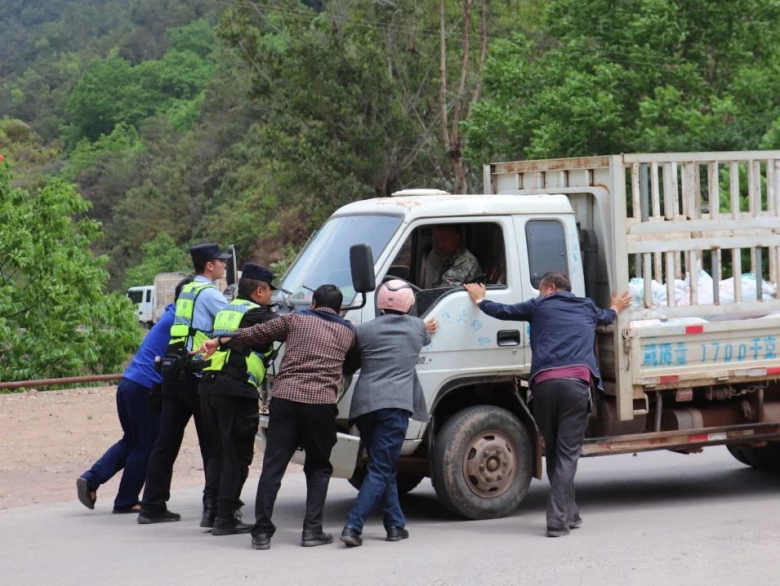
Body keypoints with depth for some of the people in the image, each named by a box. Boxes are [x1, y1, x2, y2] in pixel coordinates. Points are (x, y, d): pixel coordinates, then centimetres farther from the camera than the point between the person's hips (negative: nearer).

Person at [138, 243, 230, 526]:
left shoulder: (186, 291, 18)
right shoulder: (209, 293, -8)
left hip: (173, 372, 8)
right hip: (197, 374, -8)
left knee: (167, 440, 9)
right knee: (212, 442, -2)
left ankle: (152, 505, 11)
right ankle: (213, 508, -4)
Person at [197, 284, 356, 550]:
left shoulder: (296, 319, 15)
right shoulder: (348, 332, 18)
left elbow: (256, 333, 12)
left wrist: (220, 341, 13)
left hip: (285, 397, 0)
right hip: (322, 402, 0)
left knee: (273, 466, 1)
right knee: (318, 468, 15)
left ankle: (262, 532, -3)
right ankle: (312, 530, 5)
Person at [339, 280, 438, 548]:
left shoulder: (364, 330, 5)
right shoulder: (418, 328, 8)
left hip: (364, 405, 2)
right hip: (396, 405, -2)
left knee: (383, 467, 17)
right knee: (380, 470, -3)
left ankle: (396, 525, 19)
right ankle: (353, 526, -17)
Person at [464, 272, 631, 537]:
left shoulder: (540, 306, 16)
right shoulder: (587, 308, 25)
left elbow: (503, 311, 23)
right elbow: (605, 317, 47)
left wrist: (480, 300, 43)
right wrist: (616, 308, 71)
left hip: (545, 383, 0)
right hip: (577, 383, 0)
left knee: (553, 451, 14)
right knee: (568, 453, -4)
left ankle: (568, 513, 19)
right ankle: (558, 519, -15)